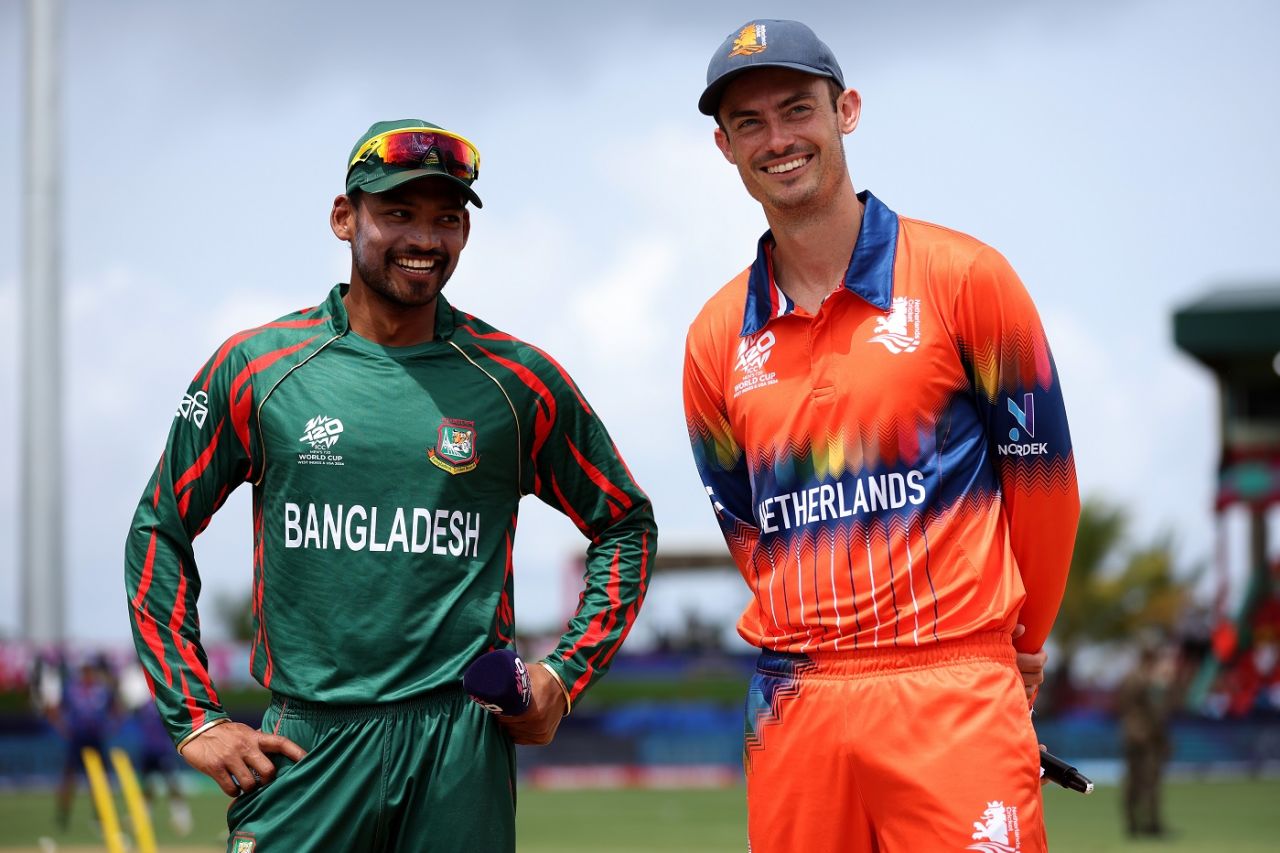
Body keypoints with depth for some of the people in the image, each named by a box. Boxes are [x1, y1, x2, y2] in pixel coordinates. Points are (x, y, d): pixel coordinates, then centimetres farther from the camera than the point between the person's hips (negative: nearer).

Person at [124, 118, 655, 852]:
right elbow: (160, 530, 11)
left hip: (462, 747, 0)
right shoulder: (255, 369, 4)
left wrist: (565, 676, 6)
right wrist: (197, 719, 4)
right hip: (307, 747, 0)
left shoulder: (519, 380, 5)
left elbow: (627, 525, 16)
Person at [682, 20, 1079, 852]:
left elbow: (1040, 470, 4)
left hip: (952, 695, -3)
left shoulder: (962, 277, -1)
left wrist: (1020, 643, 12)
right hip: (794, 707, 4)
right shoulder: (715, 338, 9)